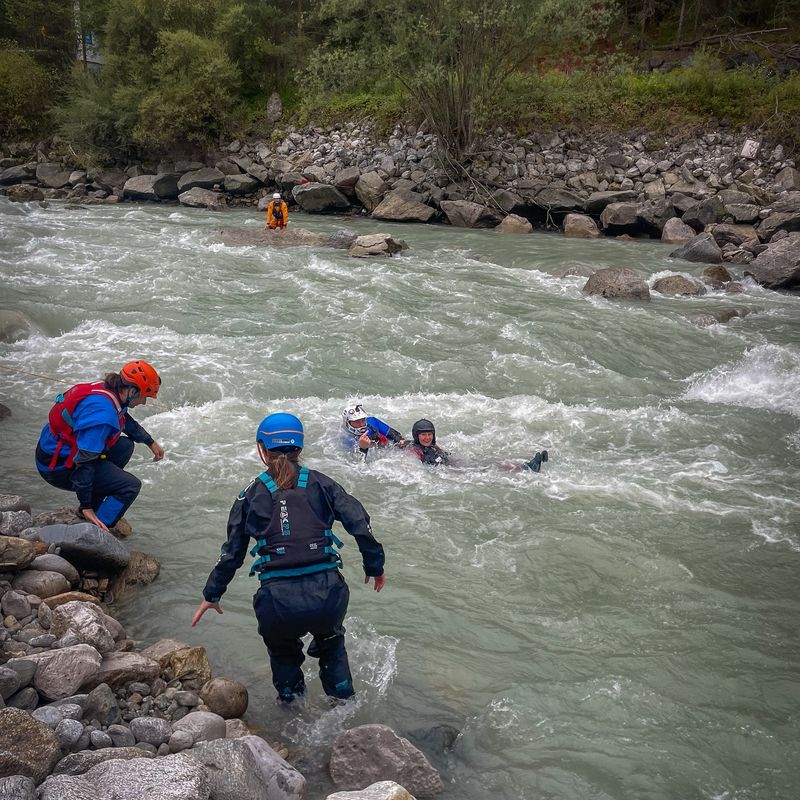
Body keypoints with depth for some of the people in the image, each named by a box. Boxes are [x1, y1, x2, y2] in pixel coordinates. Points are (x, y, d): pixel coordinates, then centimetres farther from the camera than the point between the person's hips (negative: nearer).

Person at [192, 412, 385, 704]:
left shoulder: (251, 494, 8)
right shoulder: (320, 483, 8)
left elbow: (232, 552, 13)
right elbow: (359, 524, 2)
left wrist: (212, 595, 26)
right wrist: (375, 566, 15)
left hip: (279, 602, -1)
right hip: (327, 593, 1)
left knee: (283, 652, 34)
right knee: (330, 643, 35)